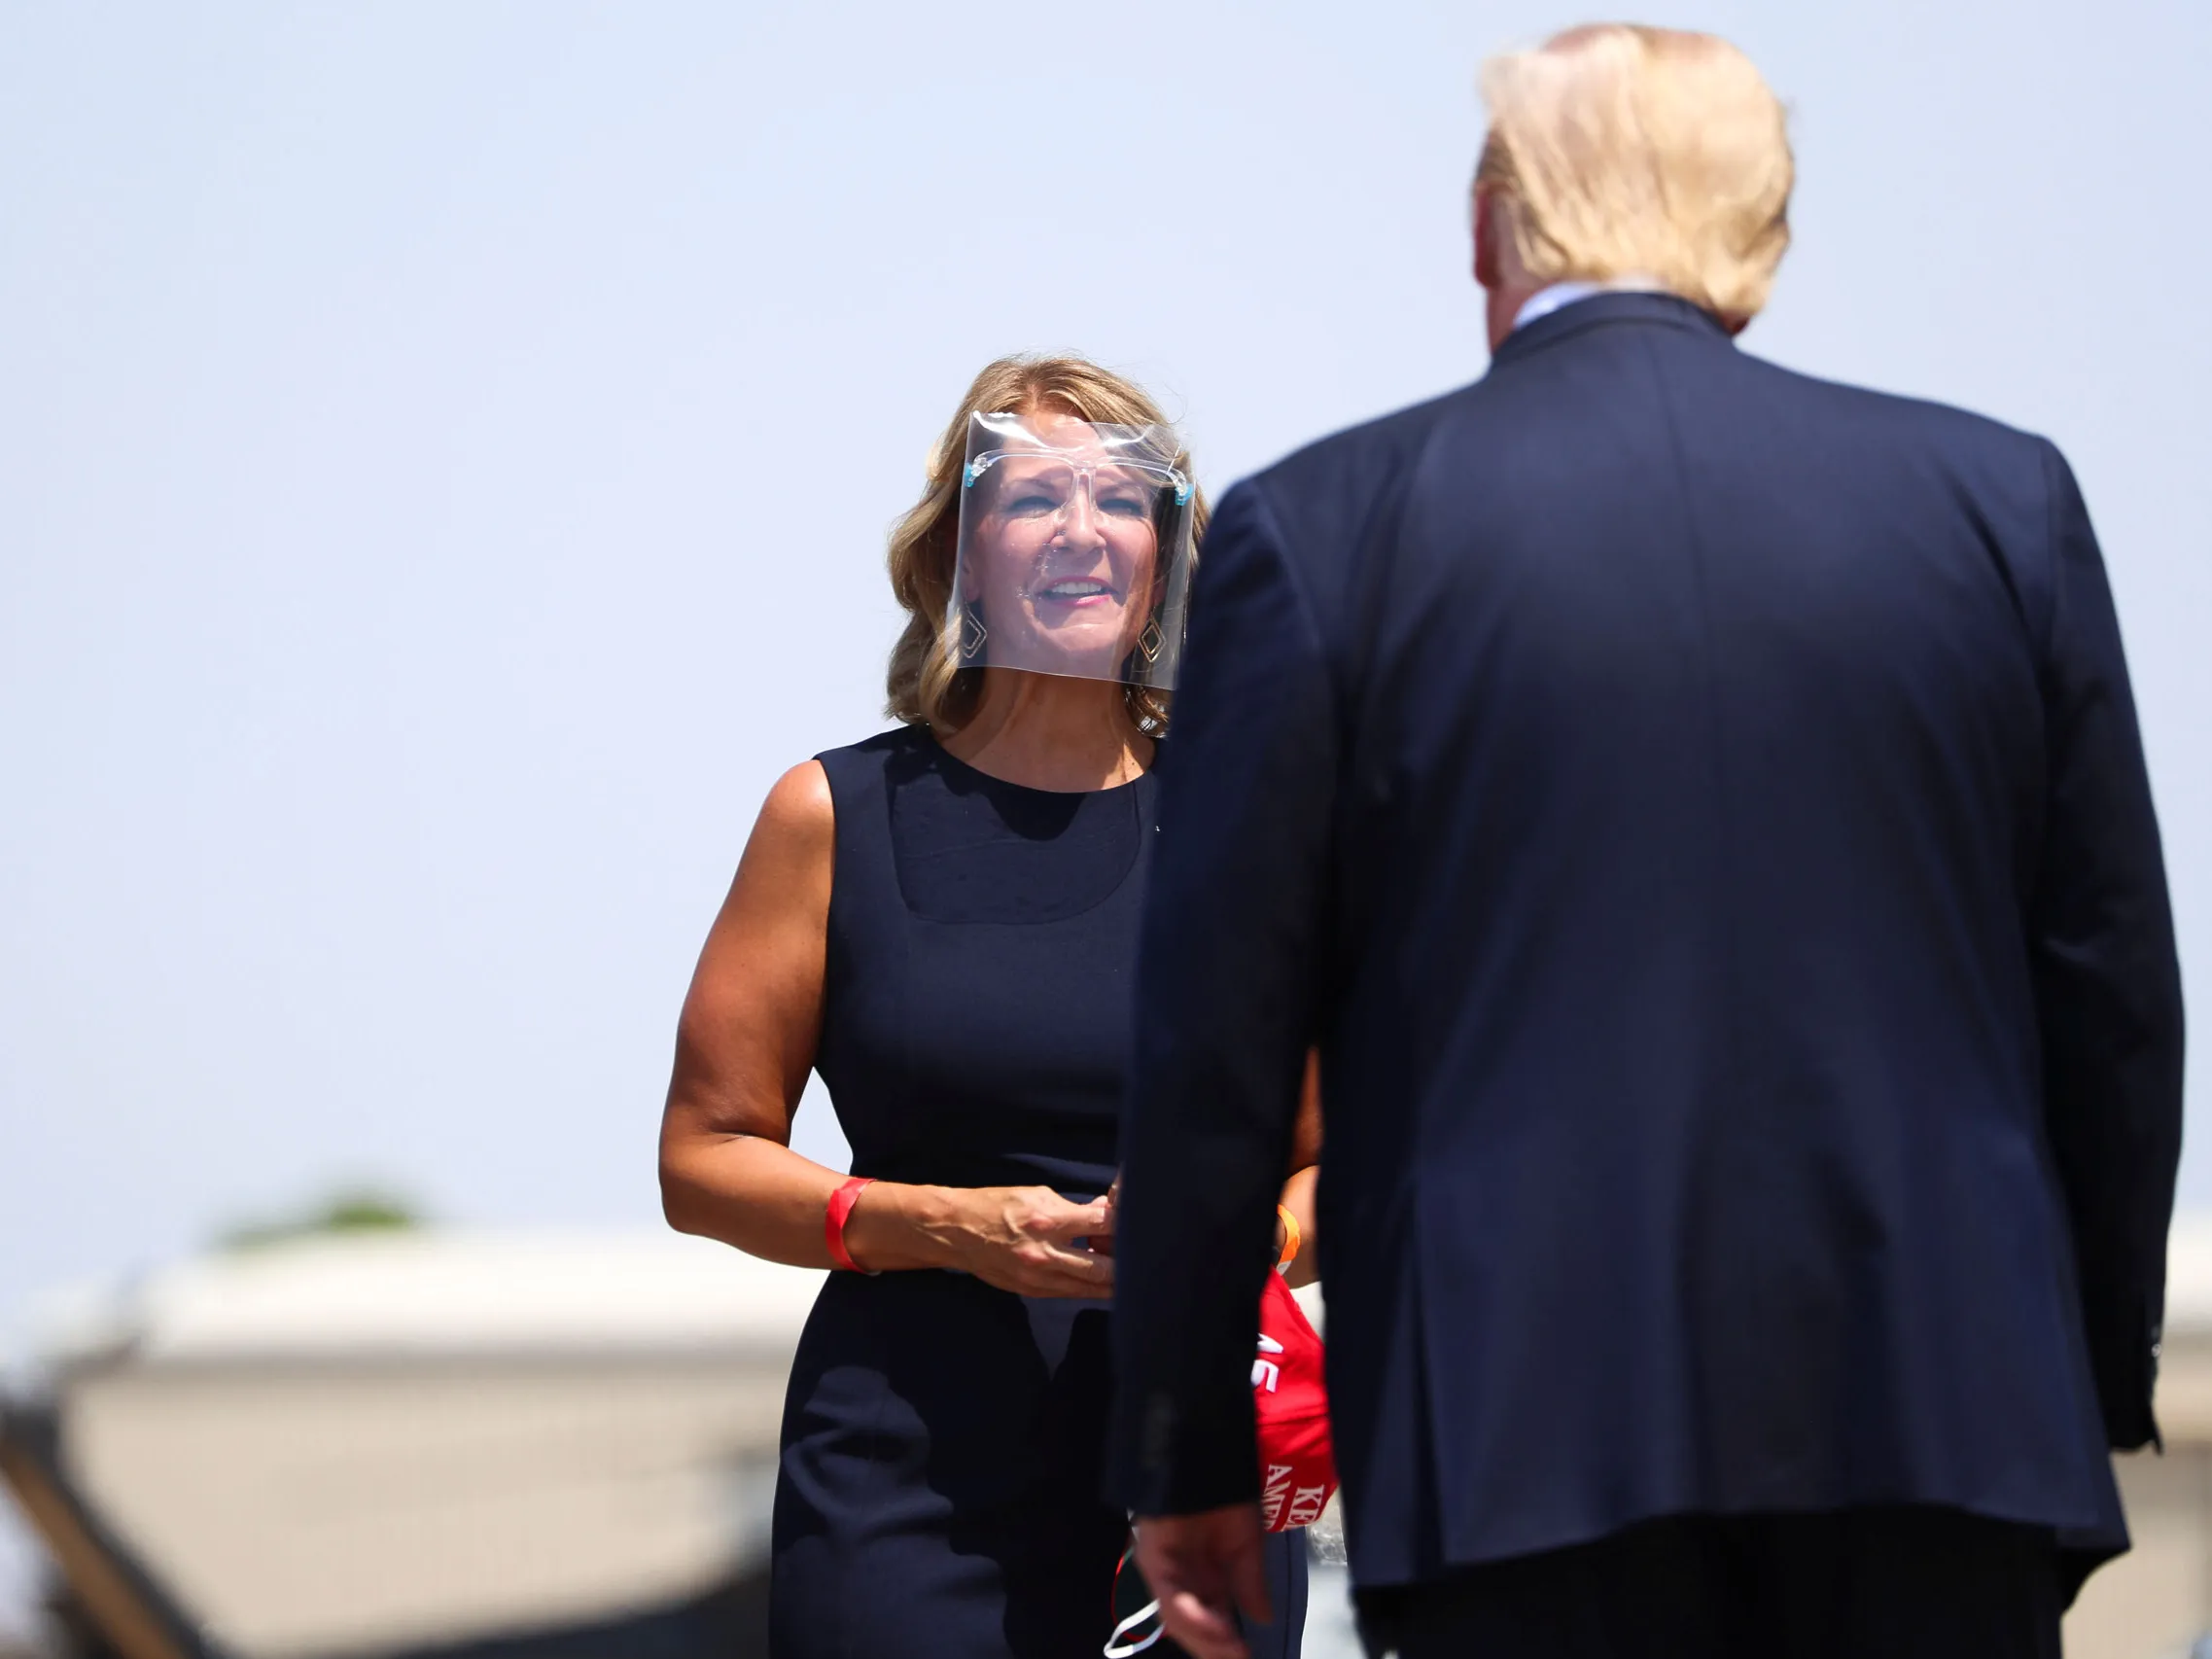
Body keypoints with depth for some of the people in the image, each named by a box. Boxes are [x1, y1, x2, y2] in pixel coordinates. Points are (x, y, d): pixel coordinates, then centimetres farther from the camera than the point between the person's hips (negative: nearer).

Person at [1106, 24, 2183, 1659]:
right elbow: (2115, 992, 10)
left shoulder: (1322, 531, 0)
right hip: (1936, 1407, 2)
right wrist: (2099, 1391, 20)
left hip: (1527, 1438, -2)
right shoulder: (2003, 500, 6)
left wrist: (1186, 1457, 9)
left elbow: (1216, 1038, 1)